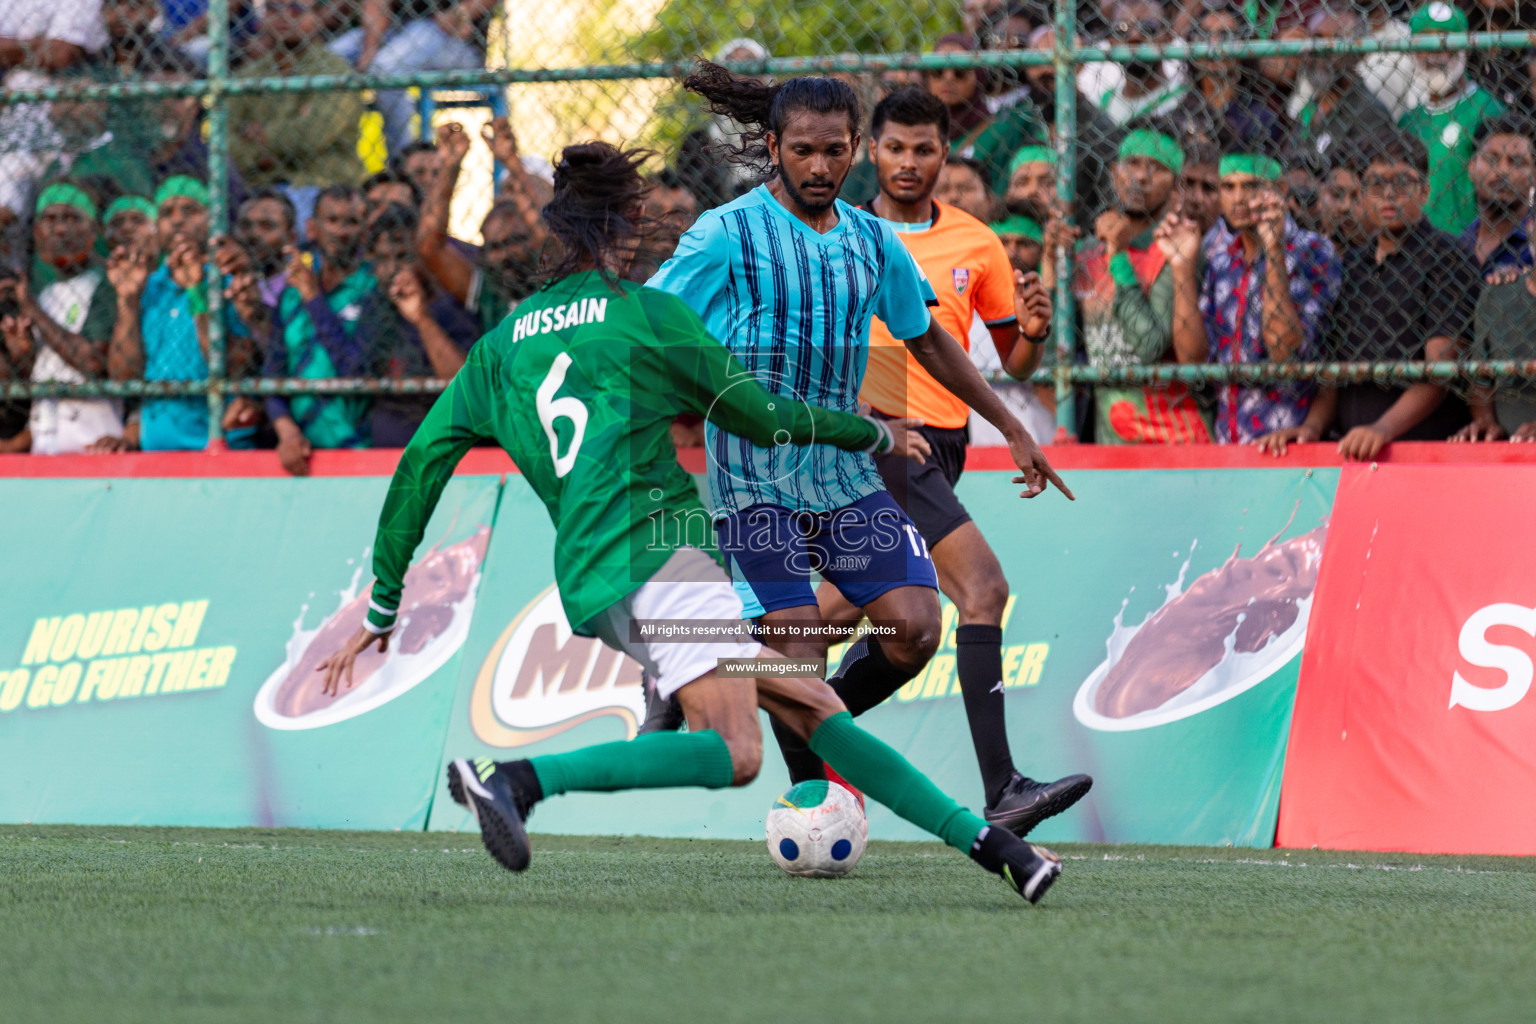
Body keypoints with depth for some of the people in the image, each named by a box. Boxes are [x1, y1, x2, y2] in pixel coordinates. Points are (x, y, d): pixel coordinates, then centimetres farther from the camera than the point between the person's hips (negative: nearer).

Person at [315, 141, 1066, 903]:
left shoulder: (501, 345, 20)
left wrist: (381, 610, 20)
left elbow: (421, 463, 15)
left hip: (589, 583, 8)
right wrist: (876, 435, 29)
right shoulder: (648, 313, 4)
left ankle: (986, 843, 4)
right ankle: (520, 780, -31)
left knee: (813, 707, 9)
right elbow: (758, 418, 12)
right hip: (654, 553, -8)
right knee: (735, 752, -22)